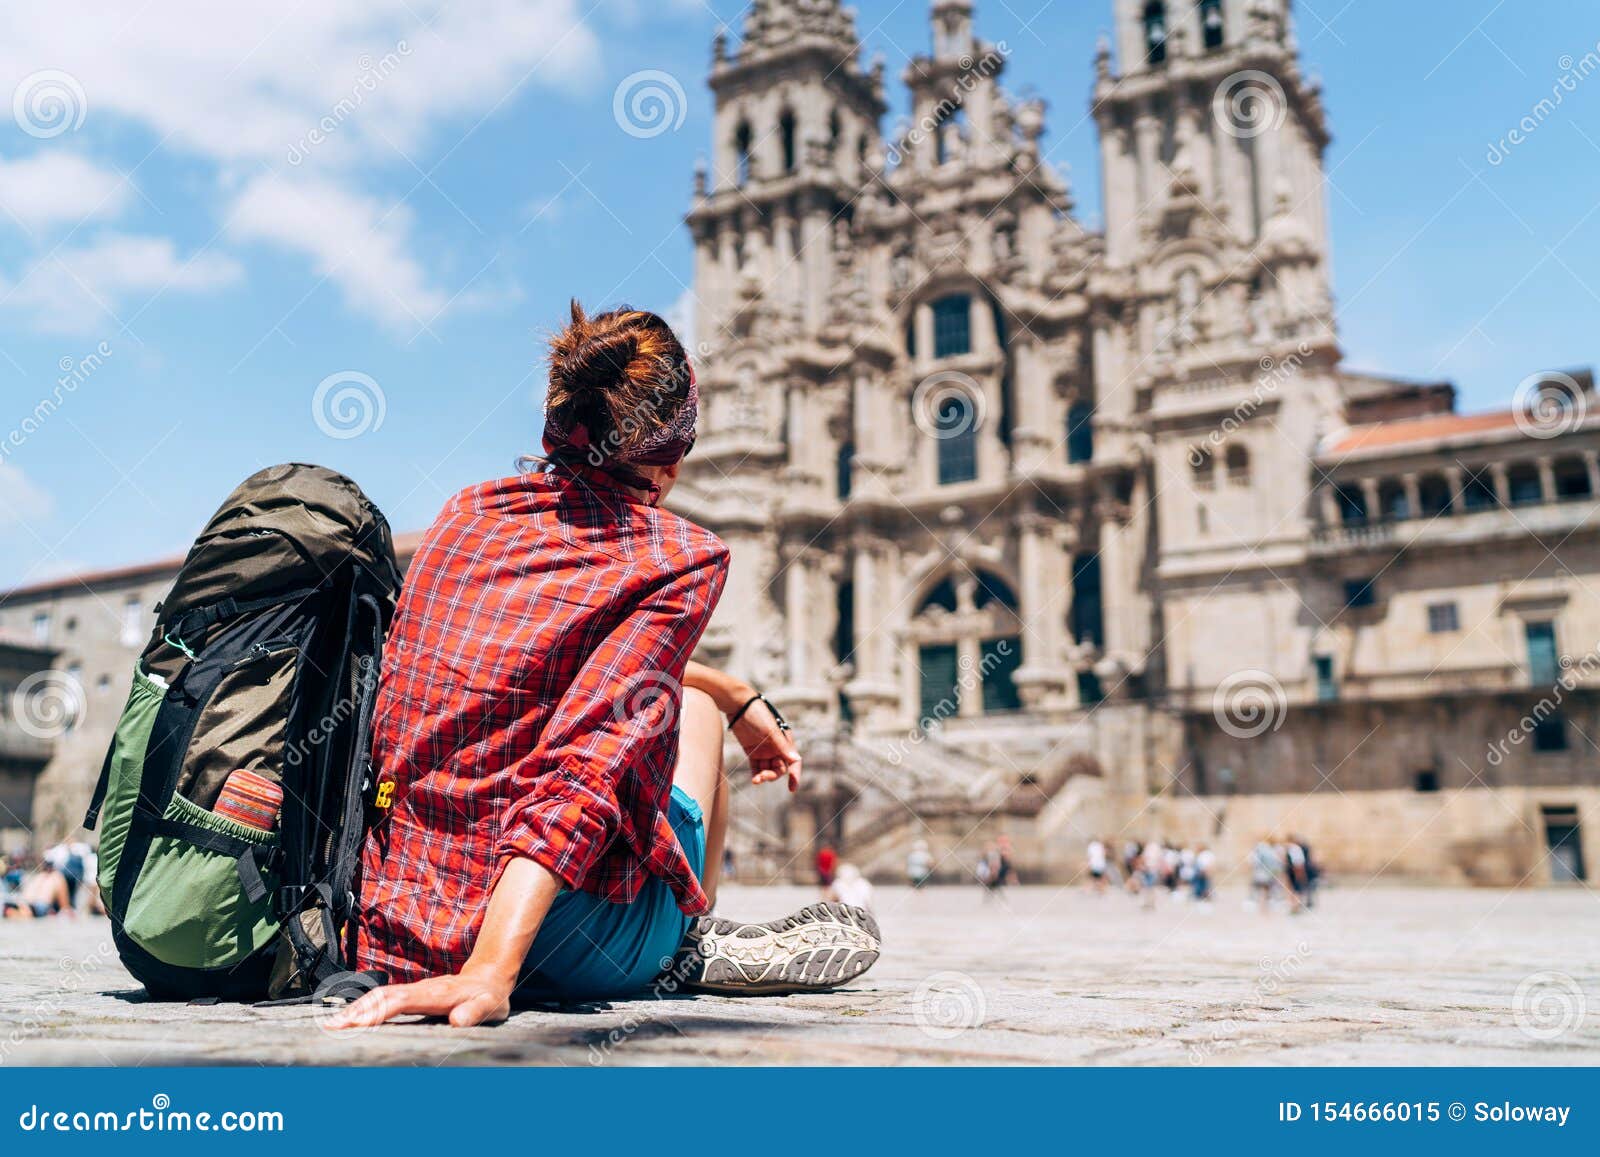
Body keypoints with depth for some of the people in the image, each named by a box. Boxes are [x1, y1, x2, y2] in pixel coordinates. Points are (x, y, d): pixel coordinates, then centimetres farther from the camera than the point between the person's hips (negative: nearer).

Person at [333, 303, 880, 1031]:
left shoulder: (468, 511, 7)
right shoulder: (680, 559, -12)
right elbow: (589, 769, -25)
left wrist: (736, 695, 26)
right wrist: (488, 976, -28)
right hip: (567, 946, -6)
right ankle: (688, 950, 28)